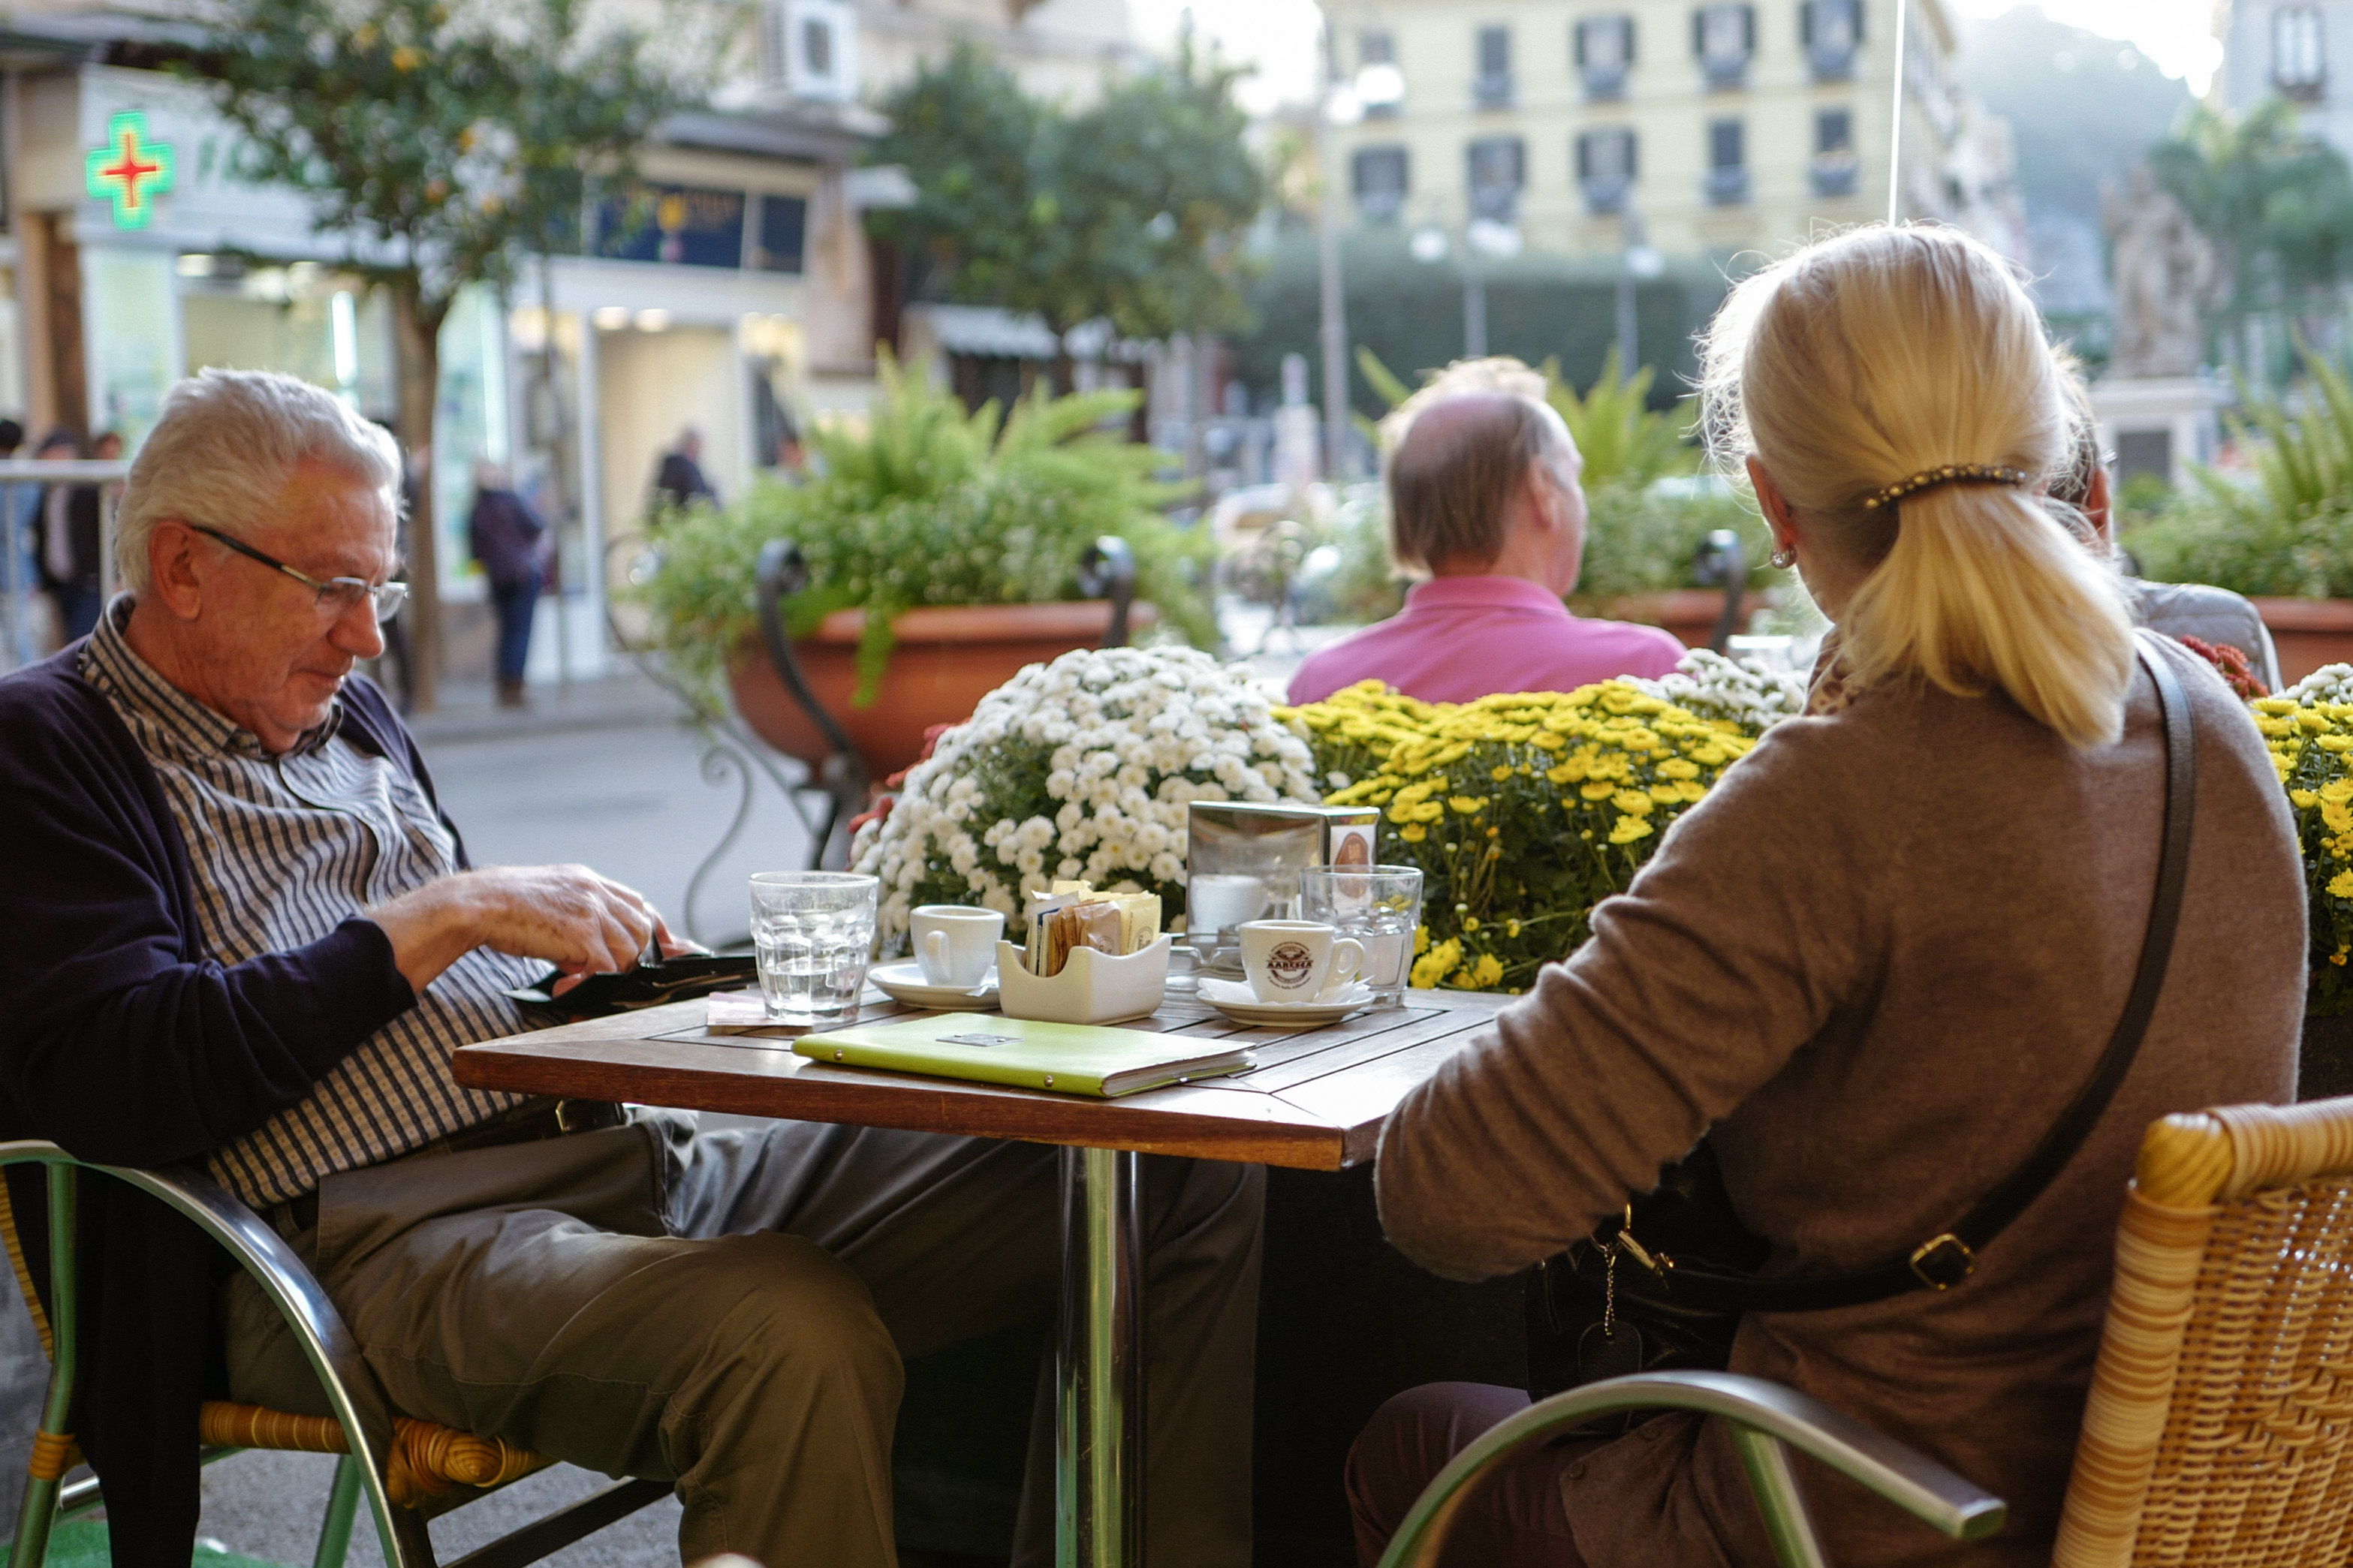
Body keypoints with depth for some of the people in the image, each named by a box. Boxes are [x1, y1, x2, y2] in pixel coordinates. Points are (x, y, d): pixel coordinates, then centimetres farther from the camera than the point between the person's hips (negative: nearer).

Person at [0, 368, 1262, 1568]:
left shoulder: (344, 713, 24)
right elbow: (111, 1080, -16)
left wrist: (594, 954, 10)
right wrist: (444, 918, -13)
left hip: (630, 1155, 8)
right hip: (373, 1235, -8)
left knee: (1190, 1191, -6)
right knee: (794, 1340, -41)